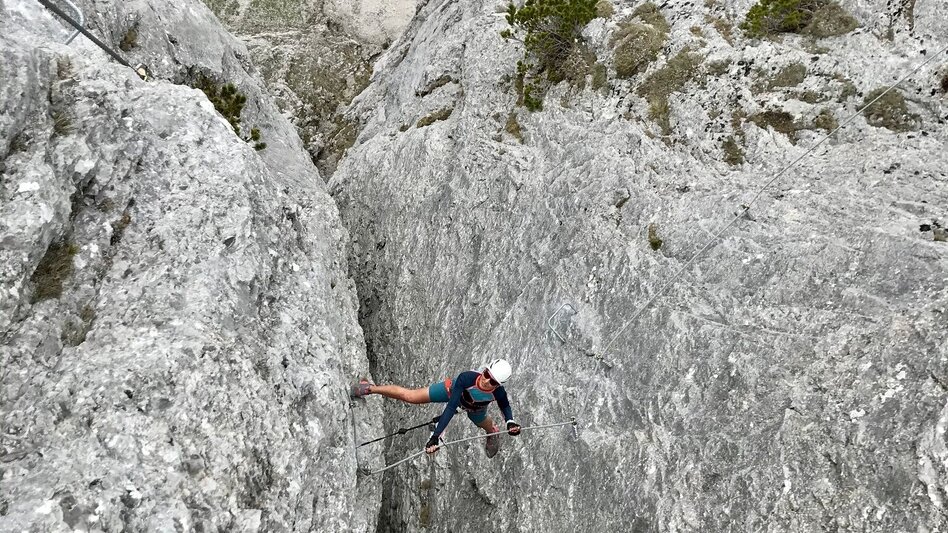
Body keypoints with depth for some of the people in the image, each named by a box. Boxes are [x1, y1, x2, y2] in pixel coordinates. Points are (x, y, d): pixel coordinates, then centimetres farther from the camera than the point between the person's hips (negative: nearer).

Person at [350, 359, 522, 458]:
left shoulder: (499, 393, -40)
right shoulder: (466, 377, -48)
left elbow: (505, 407, -13)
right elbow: (451, 407, -46)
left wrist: (511, 422, -31)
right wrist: (435, 436, -51)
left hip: (475, 410, 3)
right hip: (453, 391, -2)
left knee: (489, 429, 32)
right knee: (409, 396, -2)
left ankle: (493, 436, 74)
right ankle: (370, 388, 21)